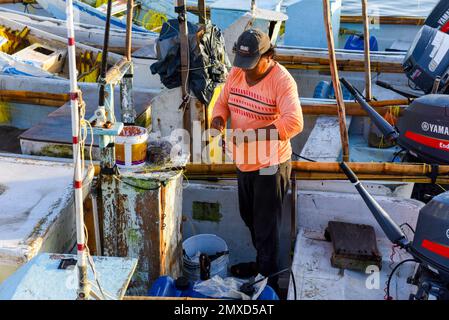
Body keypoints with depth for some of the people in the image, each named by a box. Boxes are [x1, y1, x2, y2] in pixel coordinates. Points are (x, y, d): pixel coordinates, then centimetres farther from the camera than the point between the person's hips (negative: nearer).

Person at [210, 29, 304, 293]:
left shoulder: (282, 81, -22)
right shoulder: (236, 73, -1)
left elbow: (294, 122, -33)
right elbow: (223, 101, 12)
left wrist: (253, 135, -38)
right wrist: (219, 118, -12)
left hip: (270, 165, -8)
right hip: (244, 162, 8)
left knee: (267, 229, 2)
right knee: (249, 218, 25)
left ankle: (269, 283, 18)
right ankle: (262, 262, 47)